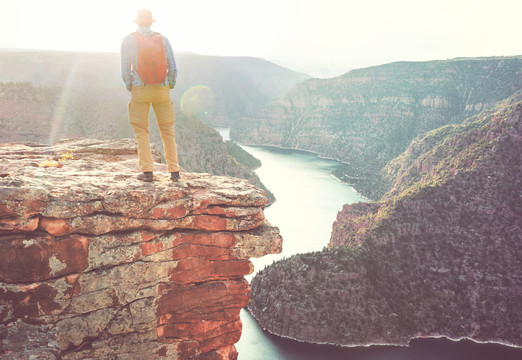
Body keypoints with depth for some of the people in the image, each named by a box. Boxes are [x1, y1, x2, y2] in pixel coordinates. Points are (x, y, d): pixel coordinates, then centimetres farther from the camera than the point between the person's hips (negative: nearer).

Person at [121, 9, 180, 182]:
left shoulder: (128, 40, -1)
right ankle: (174, 172, 6)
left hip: (139, 90, -2)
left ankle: (147, 172, -3)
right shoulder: (163, 39, 4)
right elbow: (172, 68, 1)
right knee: (167, 130, 9)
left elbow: (125, 70, -3)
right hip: (161, 90, 2)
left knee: (141, 132, 6)